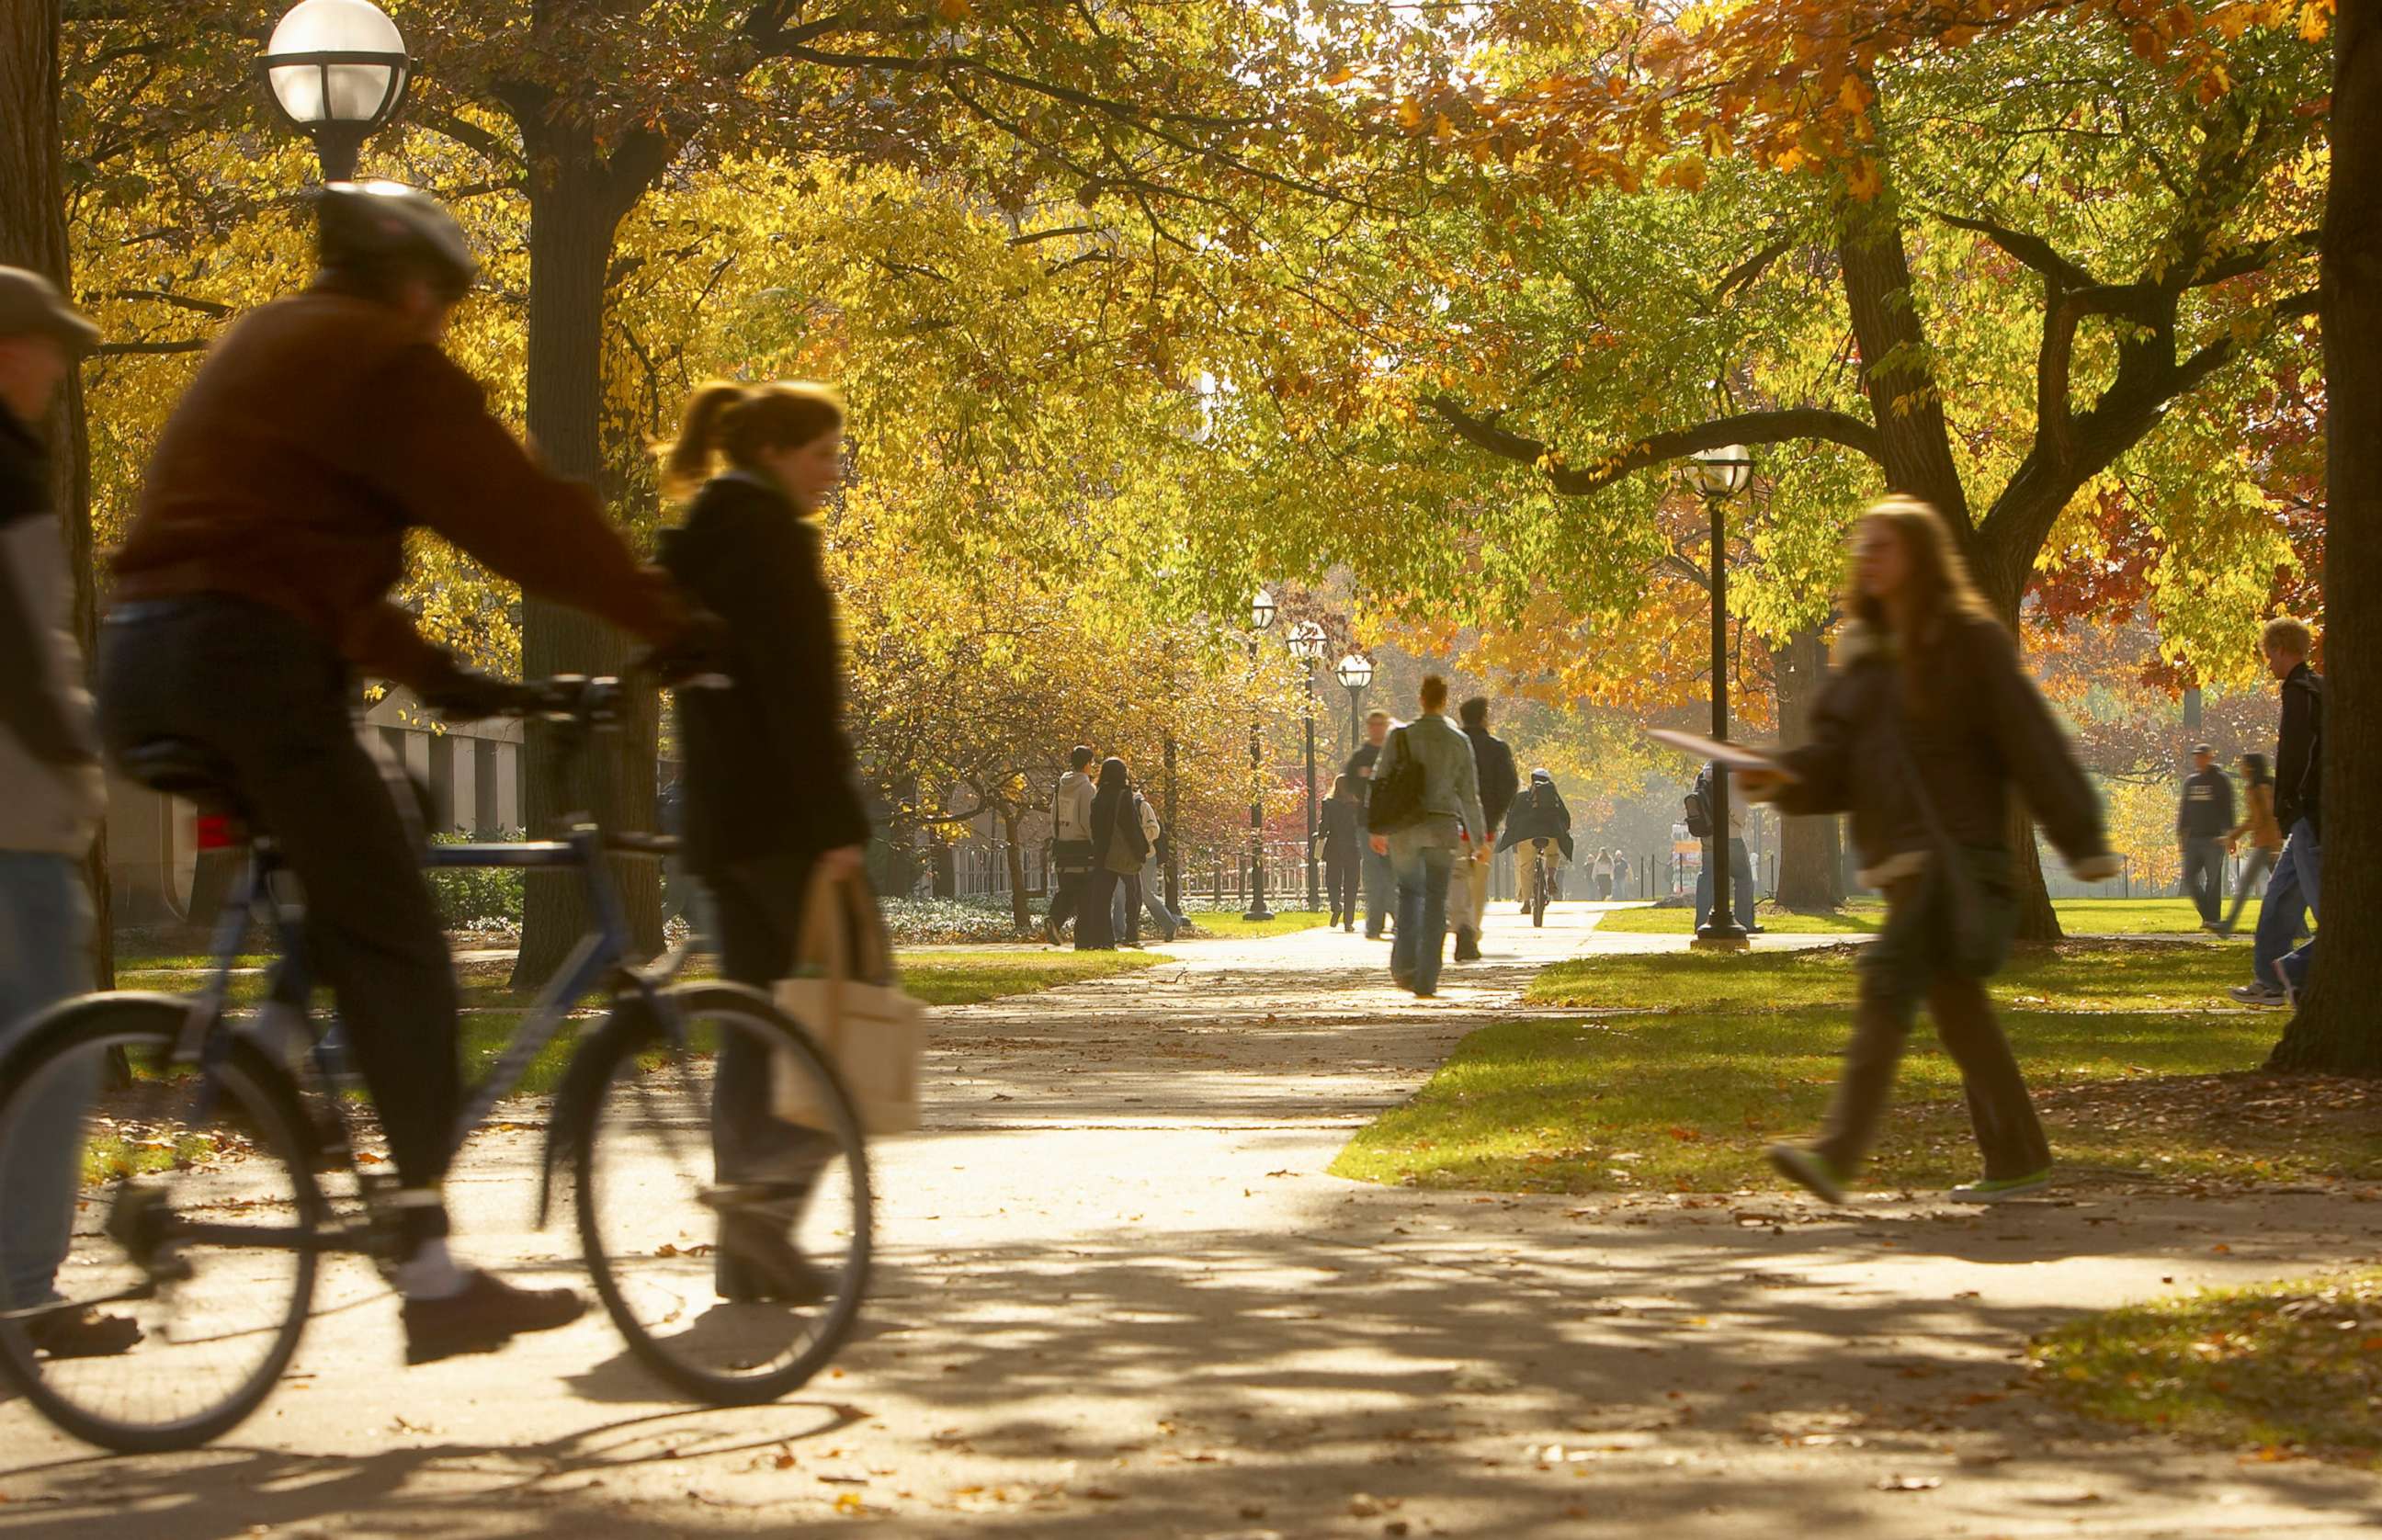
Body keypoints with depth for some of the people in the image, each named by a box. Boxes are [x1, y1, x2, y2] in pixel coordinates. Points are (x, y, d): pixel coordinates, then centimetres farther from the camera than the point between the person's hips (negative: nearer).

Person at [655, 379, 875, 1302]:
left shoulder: (700, 541, 19)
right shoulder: (770, 536, -10)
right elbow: (800, 692, -19)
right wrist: (838, 823, -21)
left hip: (719, 819, 9)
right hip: (780, 817, -9)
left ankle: (748, 1256, 7)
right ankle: (770, 1190, -18)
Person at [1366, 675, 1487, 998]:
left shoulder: (1400, 736, -1)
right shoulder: (1458, 741, -1)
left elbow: (1381, 782, 2)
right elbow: (1469, 795, 2)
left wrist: (1378, 829, 12)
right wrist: (1479, 839, 11)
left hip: (1404, 826, 1)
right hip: (1443, 826, -1)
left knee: (1410, 890, 21)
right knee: (1436, 901, 5)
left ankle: (1404, 965, 9)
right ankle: (1426, 980, -1)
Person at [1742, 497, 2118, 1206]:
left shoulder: (1969, 637, -6)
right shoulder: (1865, 650, 15)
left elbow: (2029, 739, -7)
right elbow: (1836, 755, 12)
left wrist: (2080, 838, -9)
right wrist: (1785, 777, -10)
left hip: (1955, 847, -8)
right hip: (1901, 852, 8)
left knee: (1890, 980, -19)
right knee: (1955, 1005, 13)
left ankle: (1838, 1154, -28)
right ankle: (2019, 1160, 23)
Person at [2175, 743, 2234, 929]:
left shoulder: (2221, 780, -1)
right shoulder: (2190, 781, 15)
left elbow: (2227, 809, -7)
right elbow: (2184, 808, 19)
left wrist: (2228, 833, -15)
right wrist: (2181, 831, 12)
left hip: (2213, 838, -6)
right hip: (2193, 838, 6)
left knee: (2213, 880, -4)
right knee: (2189, 878, 0)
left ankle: (2212, 919, 0)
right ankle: (2207, 915, 11)